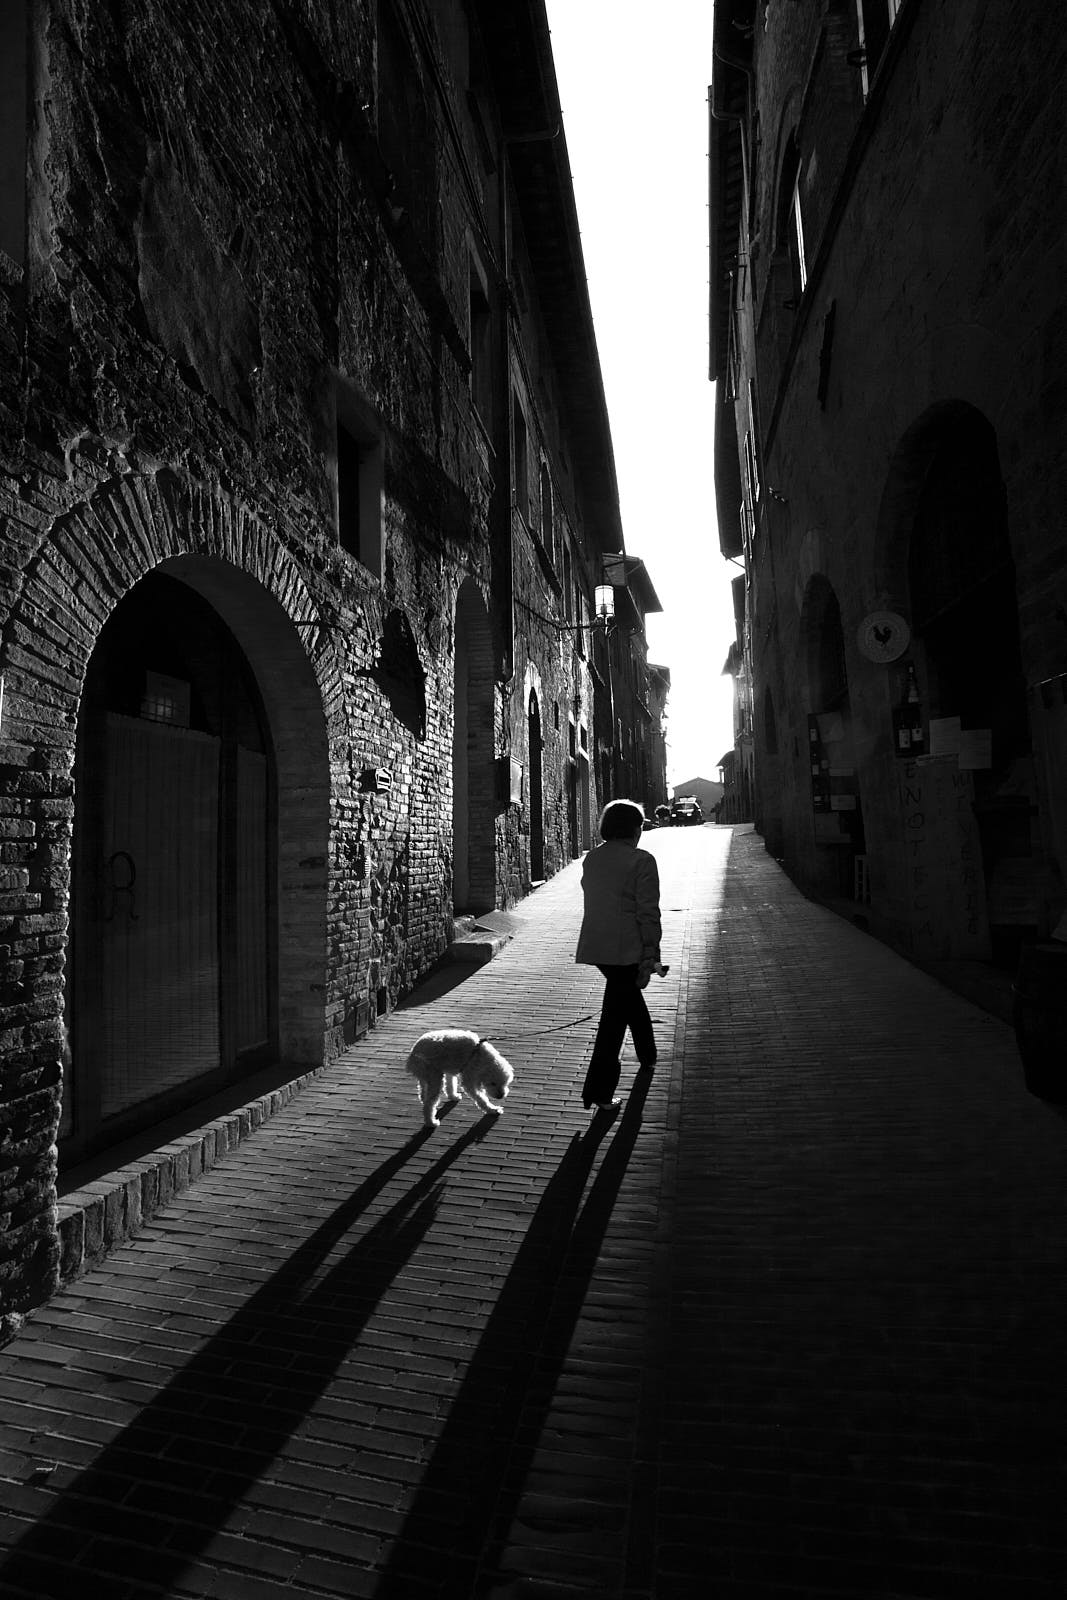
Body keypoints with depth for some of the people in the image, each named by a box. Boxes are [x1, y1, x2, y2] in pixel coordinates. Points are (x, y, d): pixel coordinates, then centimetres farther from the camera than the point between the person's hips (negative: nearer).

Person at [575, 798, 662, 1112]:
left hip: (596, 946, 7)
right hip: (626, 949, -7)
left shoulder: (591, 858, 9)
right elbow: (648, 913, -15)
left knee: (630, 995, 27)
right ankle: (598, 1091, 3)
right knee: (615, 1014, 0)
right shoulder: (641, 861, -12)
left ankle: (647, 1056, 47)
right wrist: (649, 957, -10)